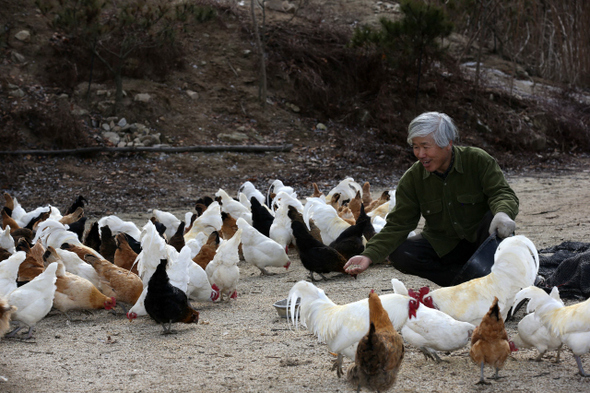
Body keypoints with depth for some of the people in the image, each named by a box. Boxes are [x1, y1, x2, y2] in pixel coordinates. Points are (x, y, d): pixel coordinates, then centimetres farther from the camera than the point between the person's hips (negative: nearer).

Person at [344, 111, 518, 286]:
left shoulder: (478, 160, -13)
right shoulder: (412, 178, -7)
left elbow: (502, 193, -17)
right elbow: (398, 225, -9)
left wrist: (503, 213, -44)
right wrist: (369, 255, -24)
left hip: (479, 238, -2)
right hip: (442, 246, 2)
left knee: (496, 220, -35)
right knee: (398, 254, -23)